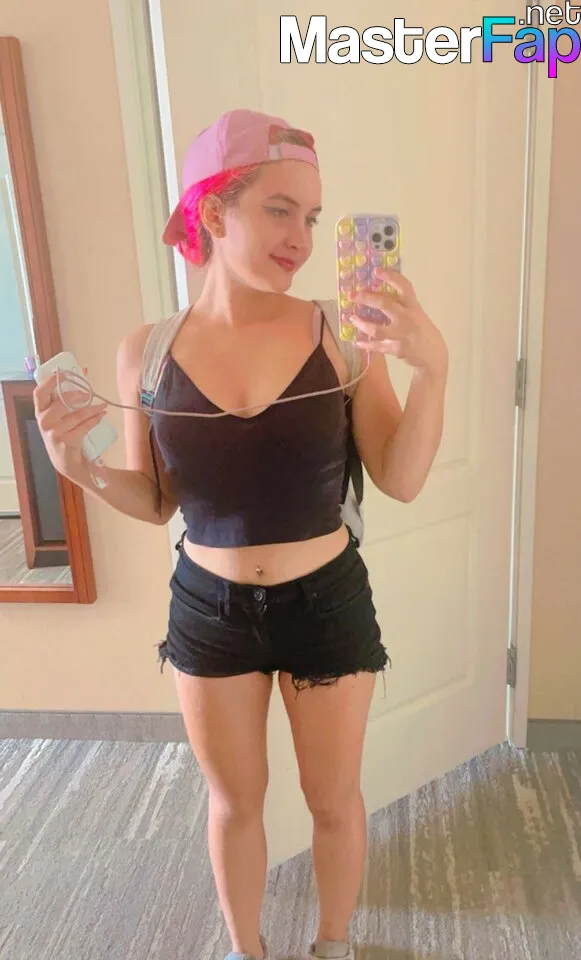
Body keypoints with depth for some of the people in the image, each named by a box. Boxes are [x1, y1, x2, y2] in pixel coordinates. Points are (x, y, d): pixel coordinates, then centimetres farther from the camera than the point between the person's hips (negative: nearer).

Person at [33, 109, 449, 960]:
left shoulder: (341, 335, -14)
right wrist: (81, 471, -19)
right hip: (207, 609, 2)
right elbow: (156, 504, 0)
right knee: (233, 803, 23)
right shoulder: (146, 352, -8)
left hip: (326, 602, -1)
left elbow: (402, 482, -14)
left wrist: (432, 368, -27)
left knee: (334, 798, 21)